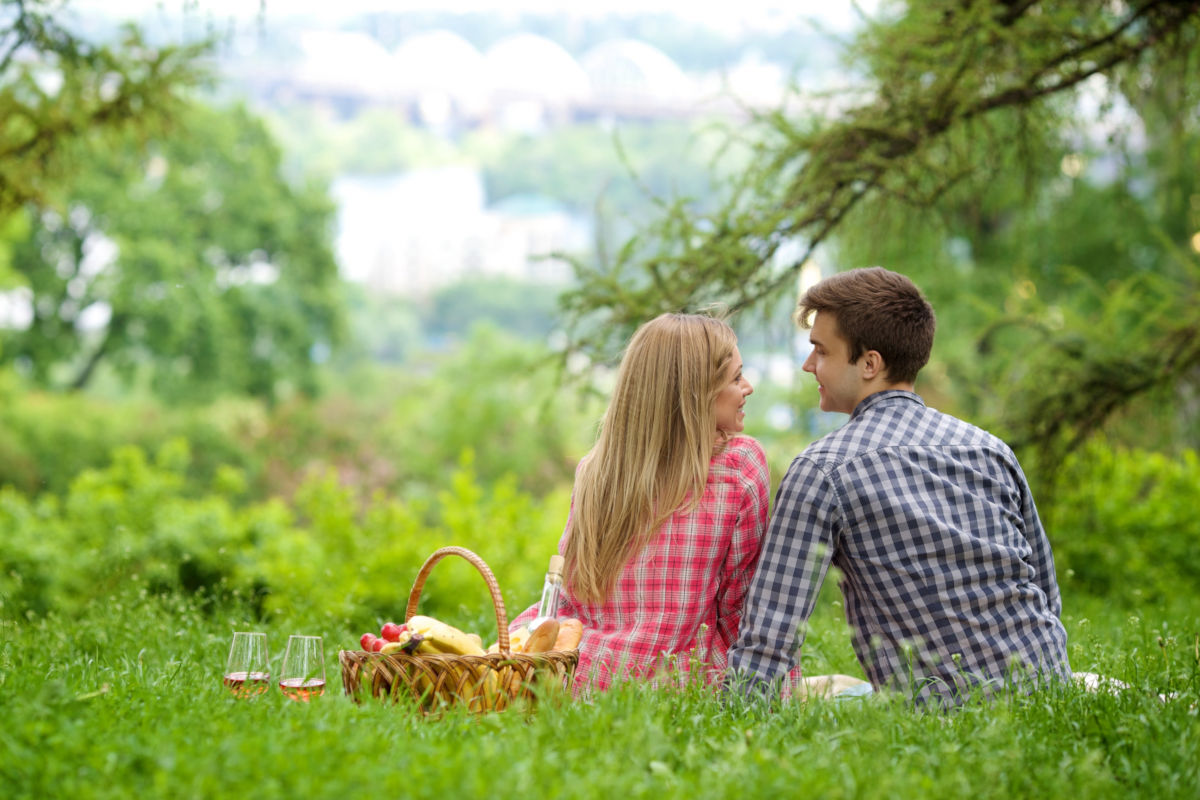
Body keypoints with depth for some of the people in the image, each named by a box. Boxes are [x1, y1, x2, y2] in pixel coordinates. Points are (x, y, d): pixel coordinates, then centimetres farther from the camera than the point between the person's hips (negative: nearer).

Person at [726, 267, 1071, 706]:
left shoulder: (823, 471, -8)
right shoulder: (991, 450, 8)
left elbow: (769, 637, -12)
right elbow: (1049, 600, 15)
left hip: (943, 712, -6)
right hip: (1048, 686, 6)